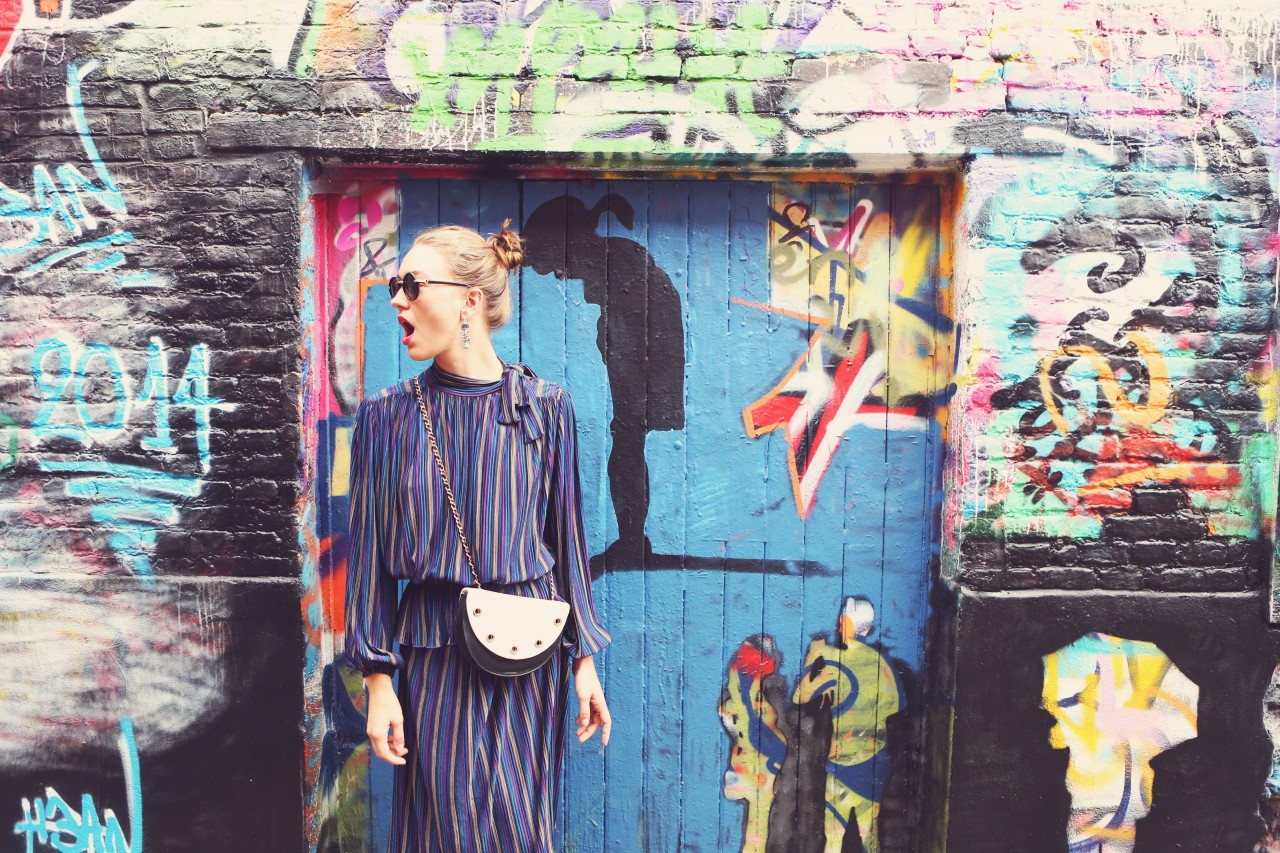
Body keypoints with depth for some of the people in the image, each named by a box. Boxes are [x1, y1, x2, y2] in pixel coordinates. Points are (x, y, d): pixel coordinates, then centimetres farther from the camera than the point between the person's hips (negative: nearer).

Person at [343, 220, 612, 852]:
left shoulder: (544, 407, -2)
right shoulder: (387, 415, -1)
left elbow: (567, 537, 2)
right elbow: (369, 550, 1)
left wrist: (584, 659, 2)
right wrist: (378, 679, -3)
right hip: (435, 652, 0)